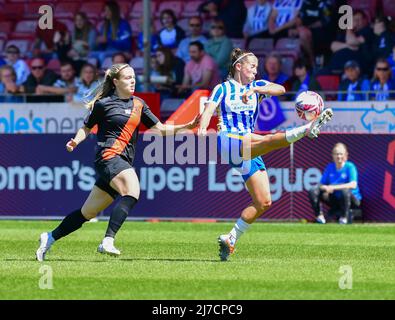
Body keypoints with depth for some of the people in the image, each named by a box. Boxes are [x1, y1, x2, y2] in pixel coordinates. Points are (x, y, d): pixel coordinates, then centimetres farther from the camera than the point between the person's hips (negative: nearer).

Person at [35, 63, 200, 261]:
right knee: (132, 191, -32)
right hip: (108, 156, -7)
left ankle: (50, 238, 23)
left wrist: (187, 126, 3)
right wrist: (75, 142, -8)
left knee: (88, 212, 9)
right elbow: (86, 128, 12)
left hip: (124, 163, 7)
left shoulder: (138, 105, 17)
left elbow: (161, 129, 15)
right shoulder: (103, 104, 2)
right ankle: (108, 241, -37)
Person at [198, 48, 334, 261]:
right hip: (228, 142, -7)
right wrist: (202, 128, -29)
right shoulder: (223, 89, 10)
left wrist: (254, 90, -17)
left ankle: (231, 239, 5)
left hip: (249, 153, 7)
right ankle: (306, 130, -62)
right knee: (268, 140, -35)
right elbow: (209, 110, -7)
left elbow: (280, 89, -1)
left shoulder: (257, 86, 19)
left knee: (264, 202, -3)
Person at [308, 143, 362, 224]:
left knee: (345, 191, -40)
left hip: (352, 199, -4)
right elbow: (321, 185, 5)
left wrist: (334, 187, -32)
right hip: (335, 199, 4)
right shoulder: (330, 167, 4)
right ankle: (319, 216, -9)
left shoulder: (350, 166, -11)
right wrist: (326, 188, -21)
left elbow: (353, 185, -26)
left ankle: (344, 217, -20)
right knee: (313, 192, -11)